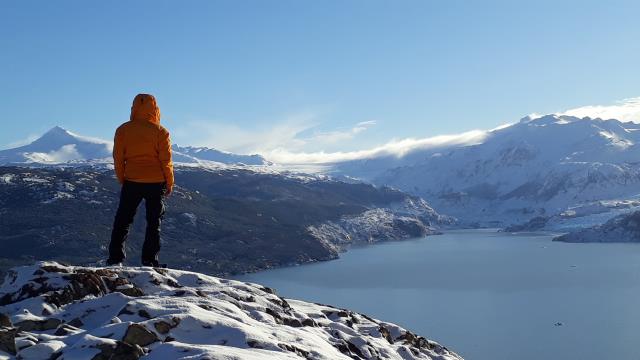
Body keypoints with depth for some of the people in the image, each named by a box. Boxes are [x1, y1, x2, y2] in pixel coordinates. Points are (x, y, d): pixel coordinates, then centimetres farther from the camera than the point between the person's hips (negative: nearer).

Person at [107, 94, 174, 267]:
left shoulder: (123, 130, -2)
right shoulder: (160, 132, -7)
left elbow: (118, 158, 2)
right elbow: (166, 160, -5)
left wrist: (122, 180, 14)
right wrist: (169, 183, 7)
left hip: (131, 181, 1)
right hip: (156, 182, -1)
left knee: (122, 220, 10)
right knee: (154, 222, 8)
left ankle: (115, 258, 6)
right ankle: (149, 260, 5)